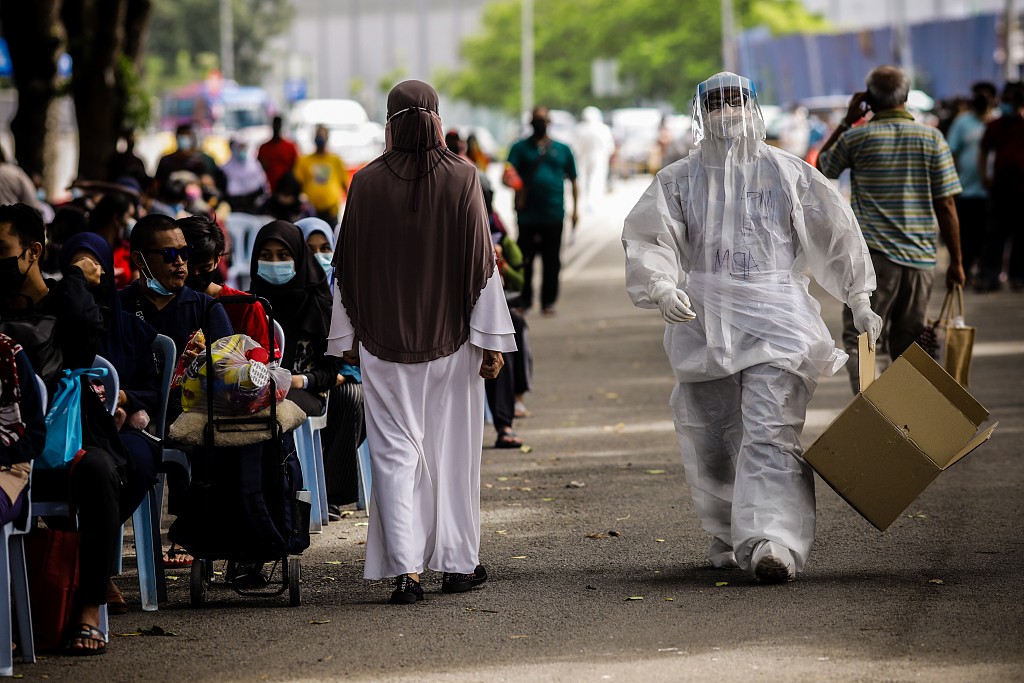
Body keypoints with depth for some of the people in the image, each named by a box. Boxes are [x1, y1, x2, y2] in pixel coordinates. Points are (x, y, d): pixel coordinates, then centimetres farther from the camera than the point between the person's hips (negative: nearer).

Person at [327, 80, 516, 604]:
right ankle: (457, 561, 16)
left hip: (384, 339, 0)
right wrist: (491, 339, -1)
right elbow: (480, 260, -5)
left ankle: (405, 567, -7)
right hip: (450, 337, 0)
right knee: (452, 445, 11)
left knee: (395, 450, 2)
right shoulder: (462, 178, -6)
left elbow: (349, 266, 2)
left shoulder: (367, 183, -4)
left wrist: (345, 338, 11)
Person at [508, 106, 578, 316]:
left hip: (554, 214, 1)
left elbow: (572, 180, 14)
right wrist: (518, 196, -23)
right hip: (528, 214, -1)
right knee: (525, 259, 1)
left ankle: (548, 301, 11)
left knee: (552, 260, 4)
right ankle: (524, 300, 11)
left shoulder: (562, 149, 11)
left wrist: (575, 209, 9)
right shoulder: (520, 148, 5)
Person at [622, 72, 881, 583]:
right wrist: (662, 287, -23)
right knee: (710, 438, 6)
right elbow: (647, 237, -3)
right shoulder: (678, 181, 8)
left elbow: (835, 232, 12)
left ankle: (773, 542, -28)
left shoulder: (786, 173, 7)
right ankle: (728, 536, 24)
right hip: (704, 321, 2)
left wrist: (858, 299, 10)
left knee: (771, 433, -15)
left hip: (774, 316, -2)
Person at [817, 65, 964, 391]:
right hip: (920, 257, 3)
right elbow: (946, 206, 1)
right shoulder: (932, 138, 1)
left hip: (874, 254, -3)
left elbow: (822, 165, 18)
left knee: (858, 339, -2)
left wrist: (847, 121, 19)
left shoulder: (856, 138, -2)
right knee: (908, 344, 15)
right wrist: (956, 261, 7)